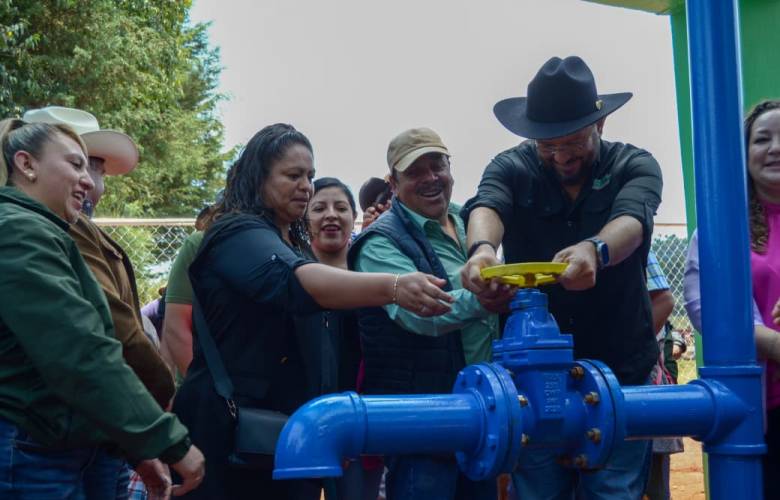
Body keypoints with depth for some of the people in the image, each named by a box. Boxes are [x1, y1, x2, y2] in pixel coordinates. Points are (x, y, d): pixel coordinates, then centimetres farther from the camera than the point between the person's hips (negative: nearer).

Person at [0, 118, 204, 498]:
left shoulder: (30, 234, 20)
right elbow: (82, 355, -23)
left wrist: (140, 449, 18)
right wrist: (170, 442, -20)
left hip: (61, 455, 10)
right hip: (32, 460, -10)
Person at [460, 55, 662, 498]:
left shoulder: (635, 166, -5)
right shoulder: (511, 169, -3)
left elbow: (631, 220, -27)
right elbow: (486, 207, -25)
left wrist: (595, 249, -51)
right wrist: (482, 248, -50)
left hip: (620, 375, -1)